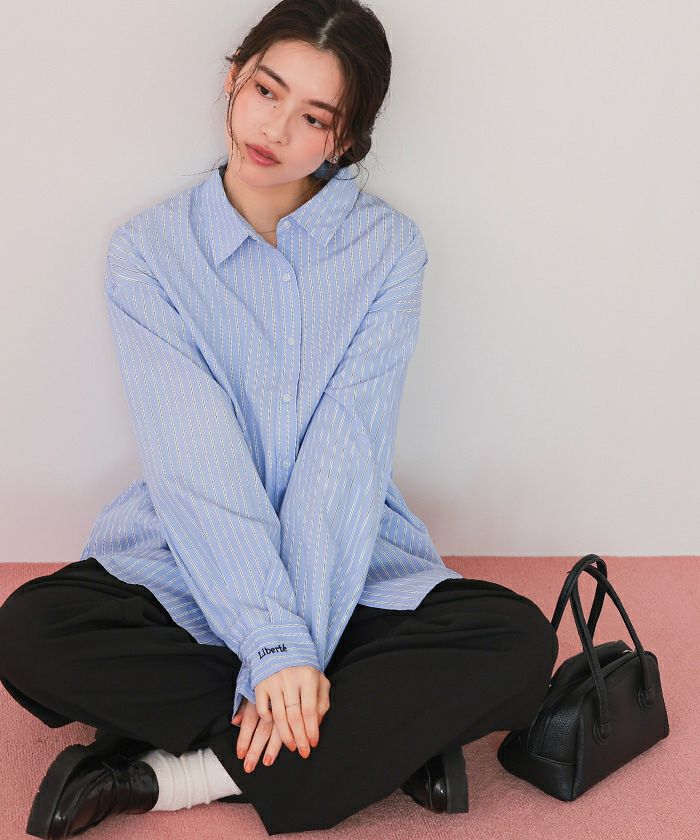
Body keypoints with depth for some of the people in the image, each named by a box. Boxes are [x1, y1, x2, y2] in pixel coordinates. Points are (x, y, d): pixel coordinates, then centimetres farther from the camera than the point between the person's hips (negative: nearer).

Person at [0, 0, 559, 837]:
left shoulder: (387, 248, -4)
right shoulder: (150, 250, -4)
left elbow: (347, 454, -13)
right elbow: (196, 461, -16)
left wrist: (296, 645, -23)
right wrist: (276, 647, -24)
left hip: (349, 569, 1)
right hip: (188, 572, 0)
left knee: (518, 642, -25)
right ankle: (387, 734, -19)